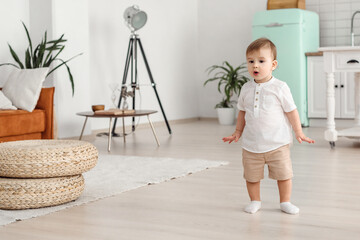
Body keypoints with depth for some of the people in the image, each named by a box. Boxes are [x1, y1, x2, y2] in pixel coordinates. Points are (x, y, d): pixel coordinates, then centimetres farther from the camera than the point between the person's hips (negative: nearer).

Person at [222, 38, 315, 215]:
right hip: (251, 144, 3)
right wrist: (237, 132, 16)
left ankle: (285, 202, 23)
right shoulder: (246, 89, 3)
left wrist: (299, 132, -2)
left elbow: (291, 111, -2)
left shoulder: (280, 87, -7)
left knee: (284, 174, 4)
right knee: (251, 176, 9)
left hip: (277, 143, -3)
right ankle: (255, 201, 28)